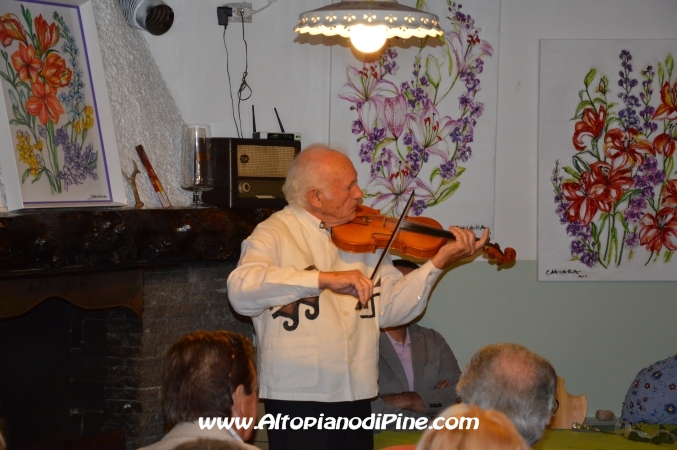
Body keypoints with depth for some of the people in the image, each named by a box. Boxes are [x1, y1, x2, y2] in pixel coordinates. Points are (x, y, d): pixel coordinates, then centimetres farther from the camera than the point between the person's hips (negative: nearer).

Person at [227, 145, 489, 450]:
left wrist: (437, 263, -5)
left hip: (356, 396, 6)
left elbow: (390, 308, 6)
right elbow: (241, 290, -27)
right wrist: (324, 278, -34)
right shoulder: (275, 234, -8)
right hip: (297, 395, -5)